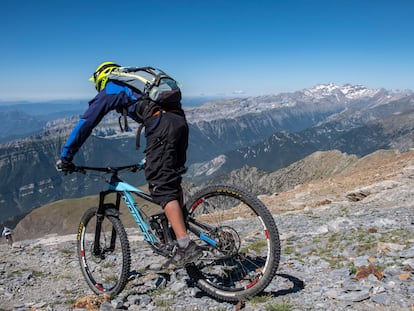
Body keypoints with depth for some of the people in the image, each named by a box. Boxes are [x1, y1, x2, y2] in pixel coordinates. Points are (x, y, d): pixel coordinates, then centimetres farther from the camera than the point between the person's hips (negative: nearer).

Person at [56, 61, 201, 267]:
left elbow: (85, 123, 11)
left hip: (162, 126, -8)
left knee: (162, 187, -6)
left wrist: (65, 157, 17)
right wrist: (151, 156, 47)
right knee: (171, 178, 20)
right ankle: (179, 227, 24)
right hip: (180, 120, 8)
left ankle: (186, 247, -10)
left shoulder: (109, 90, 16)